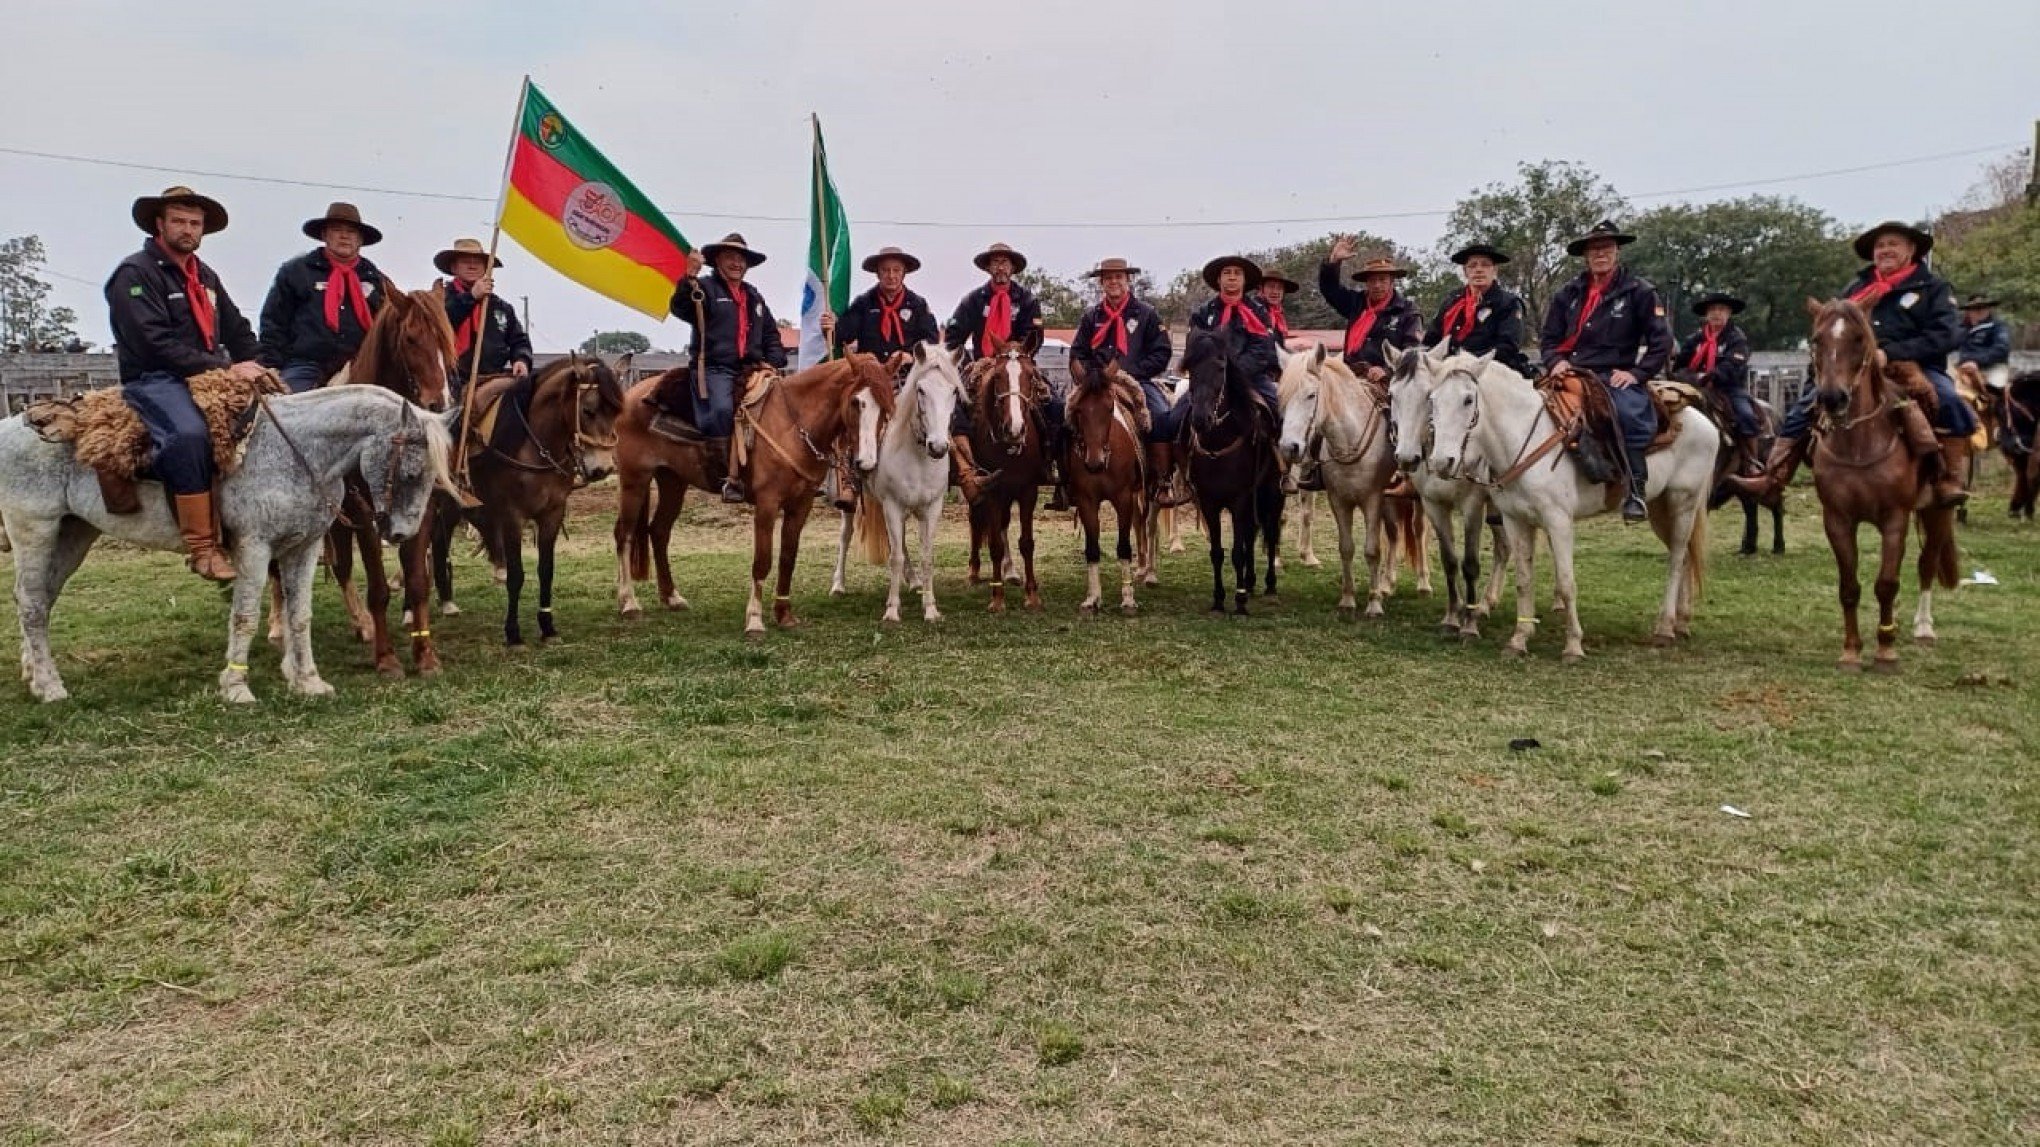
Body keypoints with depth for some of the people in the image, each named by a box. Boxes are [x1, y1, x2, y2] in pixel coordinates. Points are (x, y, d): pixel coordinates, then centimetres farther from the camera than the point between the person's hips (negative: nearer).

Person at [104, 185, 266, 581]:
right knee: (190, 434, -36)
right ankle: (202, 548, -34)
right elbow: (157, 343, -16)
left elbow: (238, 331, 17)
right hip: (154, 381, -8)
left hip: (208, 380, 8)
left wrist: (255, 366, -3)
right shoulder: (135, 273, -5)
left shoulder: (205, 276, 20)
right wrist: (225, 369, -20)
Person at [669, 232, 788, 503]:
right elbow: (680, 308, -14)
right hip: (714, 369, -7)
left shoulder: (754, 297, 25)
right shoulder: (705, 287, 5)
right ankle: (730, 476, -30)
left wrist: (773, 362, 7)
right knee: (721, 409, -32)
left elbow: (771, 335, 25)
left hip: (750, 369, 7)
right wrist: (689, 279, -30)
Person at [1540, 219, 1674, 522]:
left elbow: (1661, 341, 1)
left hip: (1618, 378, -4)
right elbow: (1549, 338, 19)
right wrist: (1556, 361, -2)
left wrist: (1637, 374, -10)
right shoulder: (1569, 294, 15)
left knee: (1632, 413, -35)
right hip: (1573, 375, 4)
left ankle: (1635, 491, -31)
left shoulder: (1639, 291, 5)